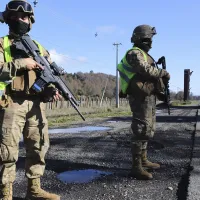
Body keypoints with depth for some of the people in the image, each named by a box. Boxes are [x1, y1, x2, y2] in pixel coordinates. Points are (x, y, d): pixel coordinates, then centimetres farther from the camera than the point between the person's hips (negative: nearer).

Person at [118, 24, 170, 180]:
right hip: (141, 97, -11)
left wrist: (162, 77, 3)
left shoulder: (144, 54, 22)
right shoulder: (134, 53, -10)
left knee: (148, 130, 16)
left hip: (149, 97, 11)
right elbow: (146, 70, -22)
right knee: (141, 130, -11)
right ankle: (136, 167, -7)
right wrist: (163, 73, -8)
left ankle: (143, 160, 28)